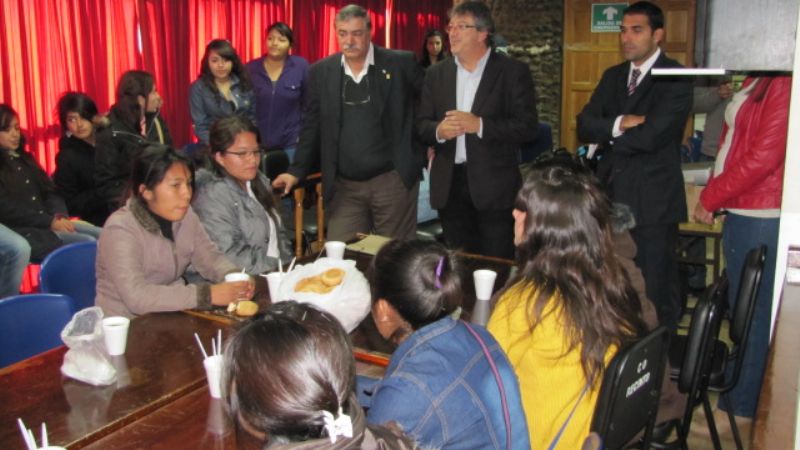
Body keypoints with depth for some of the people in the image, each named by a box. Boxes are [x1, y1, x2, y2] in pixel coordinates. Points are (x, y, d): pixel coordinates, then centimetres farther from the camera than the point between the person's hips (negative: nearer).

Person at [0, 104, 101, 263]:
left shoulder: (23, 158, 22)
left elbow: (49, 191, 16)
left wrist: (60, 216, -5)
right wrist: (50, 222, -16)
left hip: (50, 222, 7)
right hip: (22, 230, -7)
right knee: (88, 244, -29)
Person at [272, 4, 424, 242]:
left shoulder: (401, 63, -3)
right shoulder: (321, 71, 5)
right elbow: (312, 127, 10)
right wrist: (297, 170, 5)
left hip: (393, 180, -2)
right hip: (344, 186, 2)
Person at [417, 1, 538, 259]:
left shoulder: (513, 72, -3)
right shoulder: (436, 74, 10)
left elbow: (527, 127, -10)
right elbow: (421, 125, 9)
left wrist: (480, 125, -21)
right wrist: (438, 130, -14)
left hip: (495, 186, -4)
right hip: (449, 185, 4)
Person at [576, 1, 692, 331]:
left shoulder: (675, 79, -9)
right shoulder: (613, 76, 13)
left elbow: (649, 136, -20)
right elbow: (584, 125, 2)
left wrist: (607, 139, -4)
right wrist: (618, 124, -16)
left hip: (652, 199, -6)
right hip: (611, 194, 7)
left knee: (653, 291, 2)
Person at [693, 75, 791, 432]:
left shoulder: (783, 83, -15)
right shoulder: (757, 81, 13)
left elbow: (763, 157, -19)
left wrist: (710, 198, -9)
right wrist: (714, 196, 4)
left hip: (761, 217, -9)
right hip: (742, 212, 9)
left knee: (751, 316, 2)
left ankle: (742, 411, 16)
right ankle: (735, 398, 28)